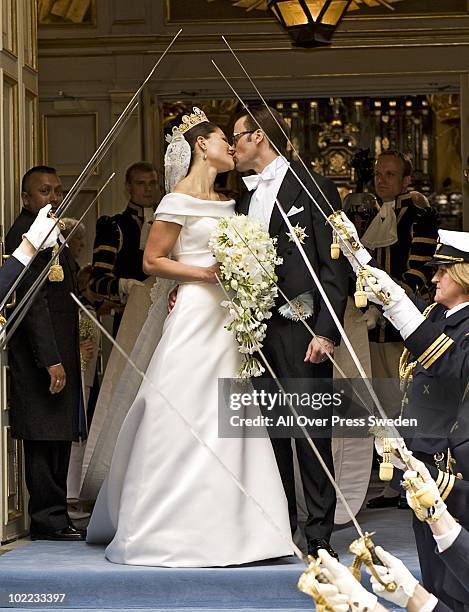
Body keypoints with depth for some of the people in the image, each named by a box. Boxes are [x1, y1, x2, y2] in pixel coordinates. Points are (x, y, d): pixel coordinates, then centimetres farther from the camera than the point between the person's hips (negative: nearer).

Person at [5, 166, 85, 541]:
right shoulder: (26, 234, -14)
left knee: (58, 437, 12)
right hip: (42, 353, -10)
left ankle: (54, 516, 17)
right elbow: (34, 302, -20)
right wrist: (51, 360, -23)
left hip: (57, 351, 10)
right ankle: (49, 520, -2)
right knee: (46, 437, -6)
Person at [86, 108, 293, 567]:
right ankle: (172, 531, -2)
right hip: (196, 315, -8)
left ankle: (220, 525, 9)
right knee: (185, 422, -7)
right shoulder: (180, 200, -5)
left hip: (228, 319, 8)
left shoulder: (224, 202, 17)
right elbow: (152, 261, -7)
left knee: (224, 426, 5)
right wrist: (203, 273, -15)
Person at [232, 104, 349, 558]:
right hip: (256, 329, 7)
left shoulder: (313, 189, -3)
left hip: (300, 328, -7)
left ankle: (320, 535, 0)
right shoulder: (245, 197, 18)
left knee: (311, 434, -5)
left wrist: (326, 332, -14)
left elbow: (334, 266, -8)